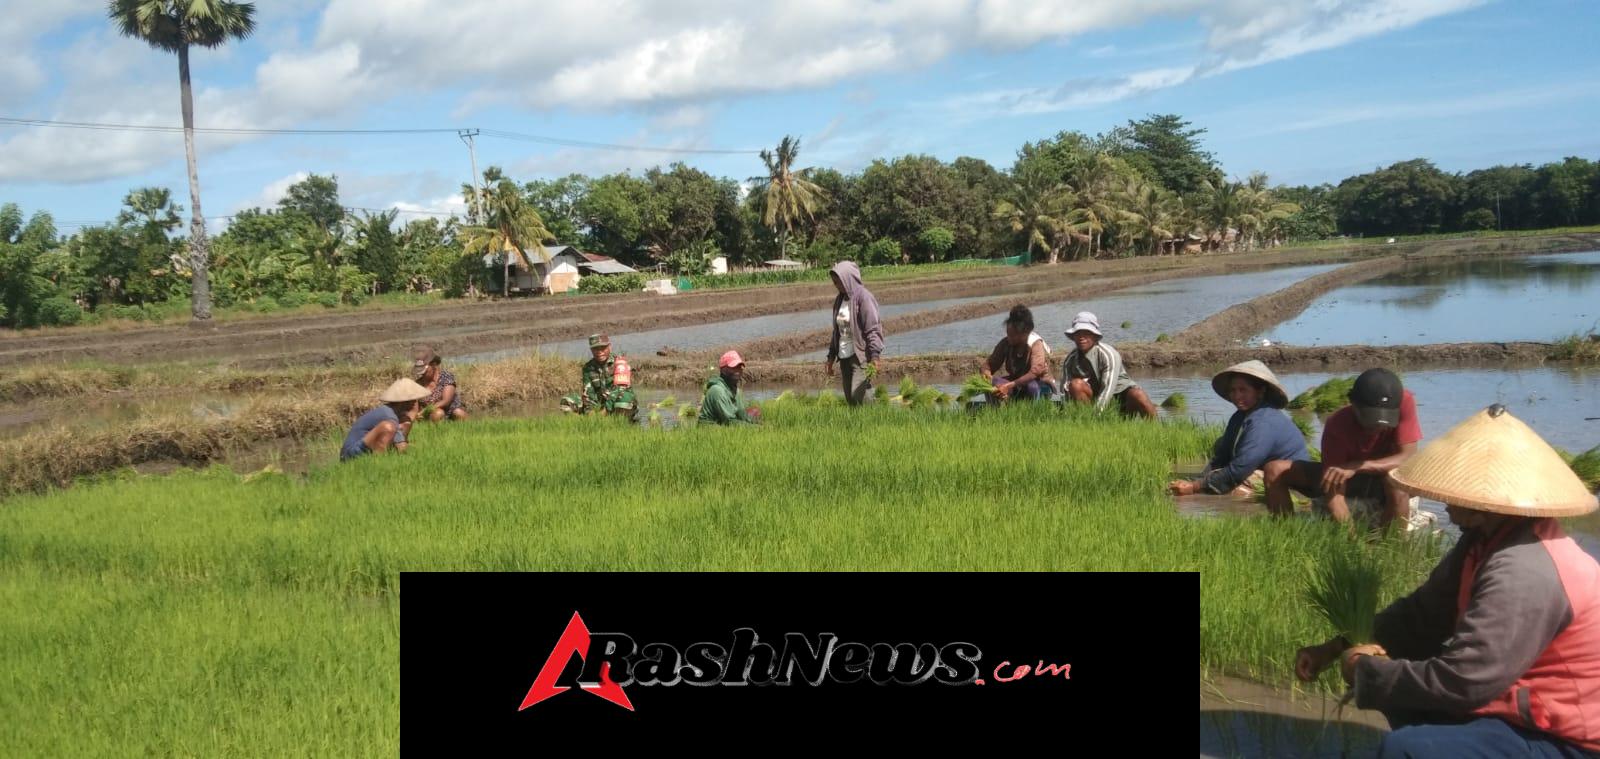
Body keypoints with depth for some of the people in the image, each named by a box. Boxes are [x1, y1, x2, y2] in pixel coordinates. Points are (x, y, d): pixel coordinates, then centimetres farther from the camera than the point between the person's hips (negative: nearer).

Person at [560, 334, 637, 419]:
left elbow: (620, 389, -21)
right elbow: (588, 393, -3)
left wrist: (606, 409, -29)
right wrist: (591, 411, -21)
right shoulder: (588, 367, 4)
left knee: (624, 397, -40)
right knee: (567, 401, -10)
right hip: (599, 405, 4)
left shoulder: (620, 363, -11)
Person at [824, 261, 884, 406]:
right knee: (849, 399, 5)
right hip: (844, 356, 7)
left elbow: (873, 328, -14)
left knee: (858, 396, -17)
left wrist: (874, 355, -22)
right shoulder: (839, 299, 13)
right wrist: (831, 356, 18)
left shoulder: (863, 296, -9)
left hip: (860, 356, -7)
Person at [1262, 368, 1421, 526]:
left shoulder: (1404, 401, -26)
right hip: (1348, 484, 1)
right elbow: (1334, 494, -32)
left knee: (1395, 480, -39)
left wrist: (1357, 467, -42)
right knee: (1275, 470, -17)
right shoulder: (1338, 424, -28)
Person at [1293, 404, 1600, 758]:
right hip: (1534, 710, 10)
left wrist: (1365, 672, -15)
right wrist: (1338, 647, 1)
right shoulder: (1488, 539, 4)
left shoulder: (1523, 575, -29)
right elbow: (1422, 613, 11)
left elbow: (1460, 683, -30)